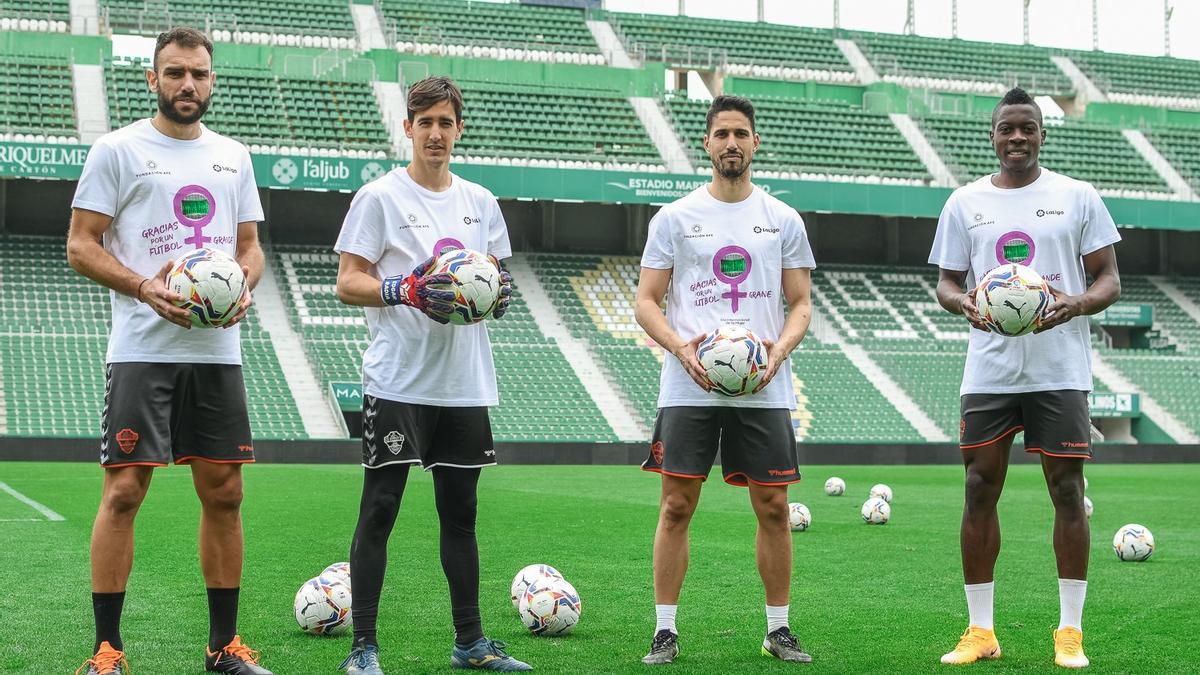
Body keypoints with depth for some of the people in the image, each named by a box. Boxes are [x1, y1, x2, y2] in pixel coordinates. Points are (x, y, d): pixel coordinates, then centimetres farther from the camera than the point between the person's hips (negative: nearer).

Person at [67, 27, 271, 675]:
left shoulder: (233, 156, 15)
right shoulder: (117, 149, 1)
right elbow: (80, 245, -3)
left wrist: (244, 285, -3)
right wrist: (144, 288, -19)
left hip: (218, 351, 5)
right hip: (142, 350, -5)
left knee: (223, 493, 6)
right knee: (123, 491, -7)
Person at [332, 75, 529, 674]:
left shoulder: (481, 202, 14)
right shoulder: (379, 197, -2)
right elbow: (348, 283, -5)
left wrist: (498, 295, -3)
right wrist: (406, 291, -22)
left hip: (466, 384, 5)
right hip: (397, 382, -5)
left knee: (460, 513, 11)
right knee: (379, 512, -3)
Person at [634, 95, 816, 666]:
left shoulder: (783, 220, 9)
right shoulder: (675, 217, 5)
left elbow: (800, 304, 9)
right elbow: (647, 302, 4)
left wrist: (780, 347, -12)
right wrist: (680, 346, -15)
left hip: (764, 388, 1)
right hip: (689, 388, -1)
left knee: (773, 509, 4)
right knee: (676, 506, -2)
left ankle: (778, 630, 16)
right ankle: (665, 630, 7)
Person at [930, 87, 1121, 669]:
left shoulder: (1077, 197, 4)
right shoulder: (965, 202, 9)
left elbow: (1109, 279, 4)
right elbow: (946, 282, 11)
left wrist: (1076, 304, -18)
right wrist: (964, 304, -12)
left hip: (1060, 370, -1)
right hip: (989, 372, 2)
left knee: (1067, 490, -1)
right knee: (979, 491, 1)